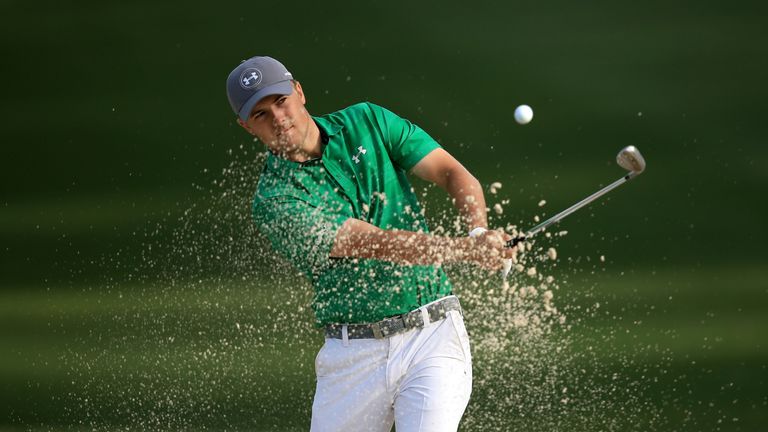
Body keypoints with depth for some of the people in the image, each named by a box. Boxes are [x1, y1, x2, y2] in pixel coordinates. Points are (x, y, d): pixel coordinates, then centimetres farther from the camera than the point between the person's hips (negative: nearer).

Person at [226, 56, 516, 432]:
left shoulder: (366, 123, 5)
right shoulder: (275, 201, -7)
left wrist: (479, 232, -20)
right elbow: (377, 243, -18)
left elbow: (454, 174, 1)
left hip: (432, 334, 0)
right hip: (353, 354, 0)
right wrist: (467, 249, -29)